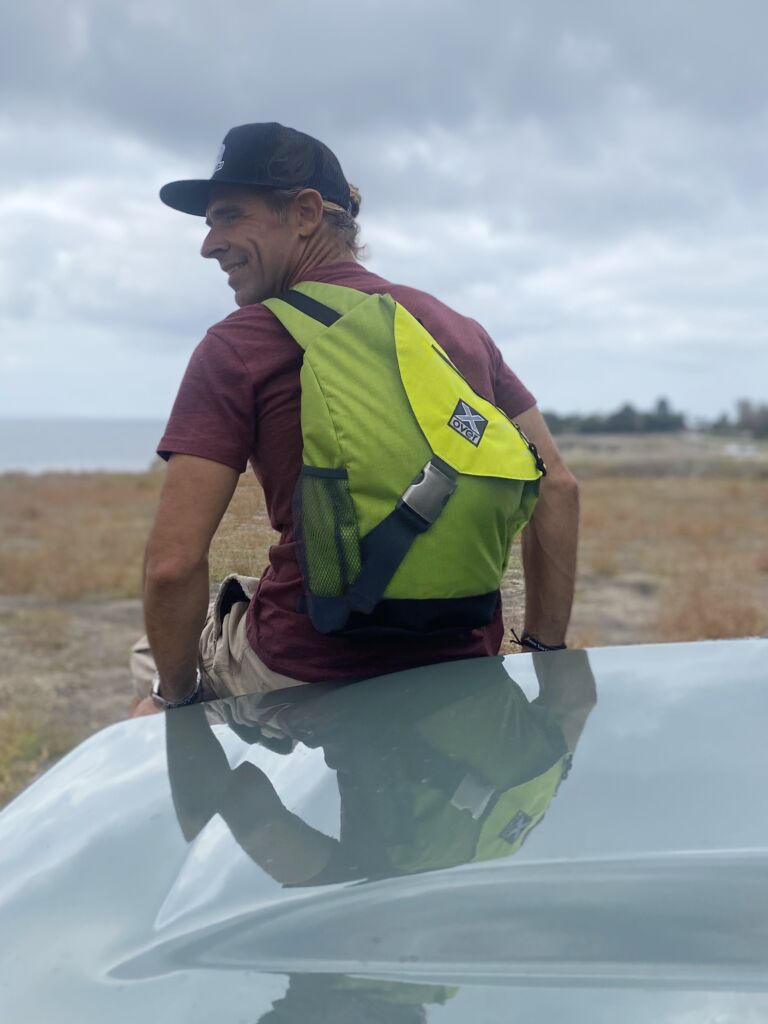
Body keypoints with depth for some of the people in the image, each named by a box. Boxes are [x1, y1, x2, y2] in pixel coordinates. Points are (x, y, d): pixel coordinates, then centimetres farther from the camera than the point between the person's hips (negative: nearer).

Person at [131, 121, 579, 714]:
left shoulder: (237, 347, -8)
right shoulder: (462, 329, 7)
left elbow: (174, 564, -15)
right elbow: (558, 489, 5)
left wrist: (174, 695, 1)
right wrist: (545, 654, 11)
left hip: (302, 678, -5)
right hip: (462, 670, 5)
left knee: (155, 656, 27)